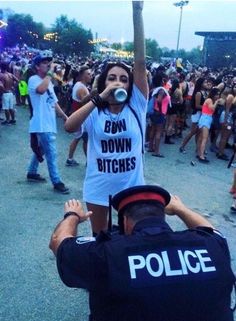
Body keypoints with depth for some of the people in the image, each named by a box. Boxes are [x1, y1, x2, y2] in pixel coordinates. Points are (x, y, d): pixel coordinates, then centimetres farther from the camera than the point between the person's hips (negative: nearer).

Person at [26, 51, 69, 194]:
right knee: (51, 153, -6)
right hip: (42, 124, -9)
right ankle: (57, 182, 2)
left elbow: (54, 102, 22)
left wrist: (65, 116, 16)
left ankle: (32, 173, 37)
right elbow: (41, 90, -35)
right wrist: (50, 73, -25)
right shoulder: (34, 79, -11)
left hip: (49, 123, 9)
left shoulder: (48, 82, 18)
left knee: (41, 150, 21)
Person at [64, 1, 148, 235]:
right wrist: (100, 98, -32)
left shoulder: (136, 107, -9)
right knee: (99, 237, 22)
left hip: (131, 186, 0)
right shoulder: (95, 113, -8)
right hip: (98, 188, 0)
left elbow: (140, 62, -17)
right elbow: (69, 127, -28)